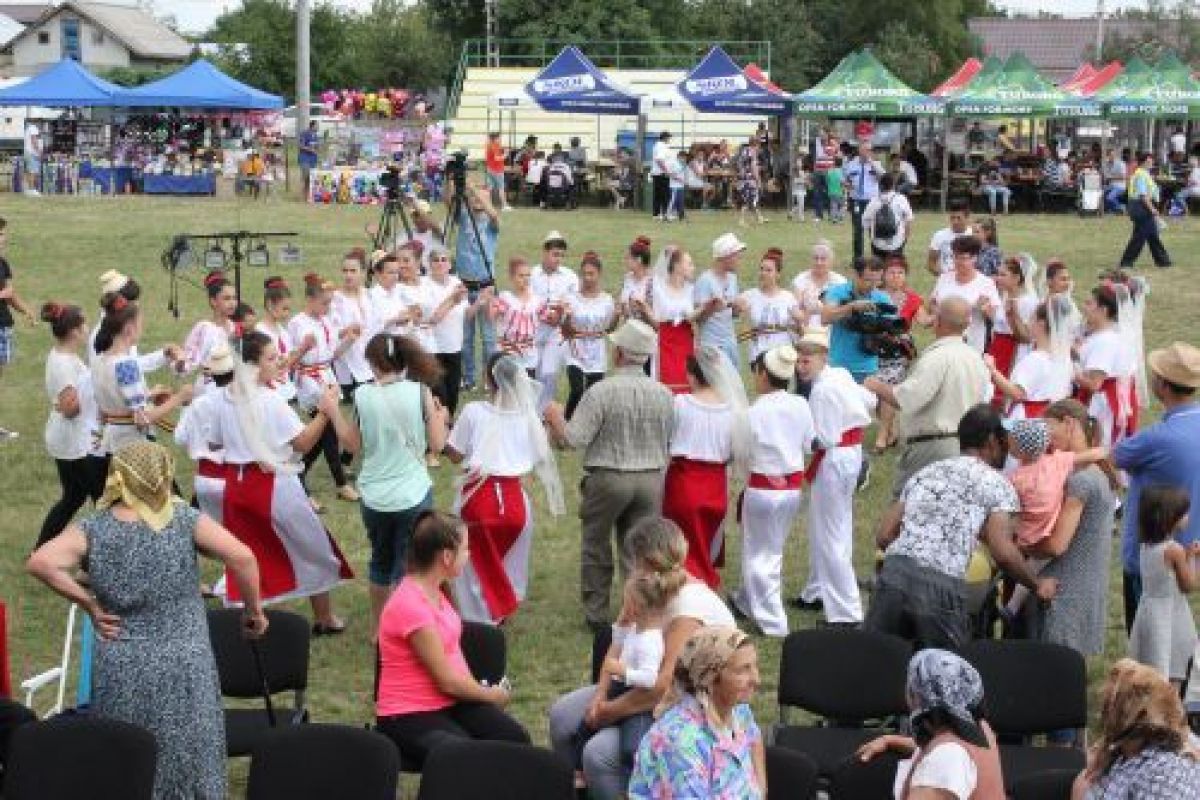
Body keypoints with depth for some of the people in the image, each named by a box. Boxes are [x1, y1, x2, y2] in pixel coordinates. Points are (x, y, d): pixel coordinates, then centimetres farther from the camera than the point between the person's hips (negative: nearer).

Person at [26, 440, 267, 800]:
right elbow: (242, 557, -16)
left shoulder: (93, 530, -3)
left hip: (119, 673, 1)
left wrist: (89, 603, -7)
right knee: (189, 765, 10)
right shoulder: (184, 521, -6)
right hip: (183, 672, -1)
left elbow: (40, 563, -17)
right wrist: (254, 610, -1)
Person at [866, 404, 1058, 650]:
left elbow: (884, 537, 19)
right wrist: (1037, 585, 11)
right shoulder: (996, 483, 9)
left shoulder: (925, 473, 25)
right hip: (941, 584, -5)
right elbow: (1003, 553, -3)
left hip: (894, 572, 5)